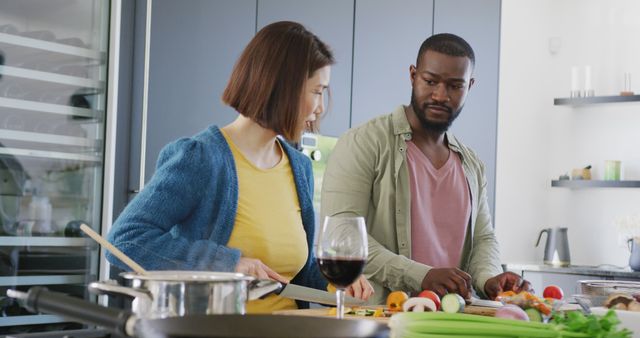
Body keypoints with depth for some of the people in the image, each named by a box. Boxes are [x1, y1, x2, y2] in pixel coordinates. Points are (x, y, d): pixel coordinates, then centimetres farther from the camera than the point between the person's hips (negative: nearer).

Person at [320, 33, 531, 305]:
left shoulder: (472, 164, 20)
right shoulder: (363, 143, -2)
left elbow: (483, 238, 22)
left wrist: (489, 279, -1)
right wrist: (422, 276, -19)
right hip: (376, 316, -5)